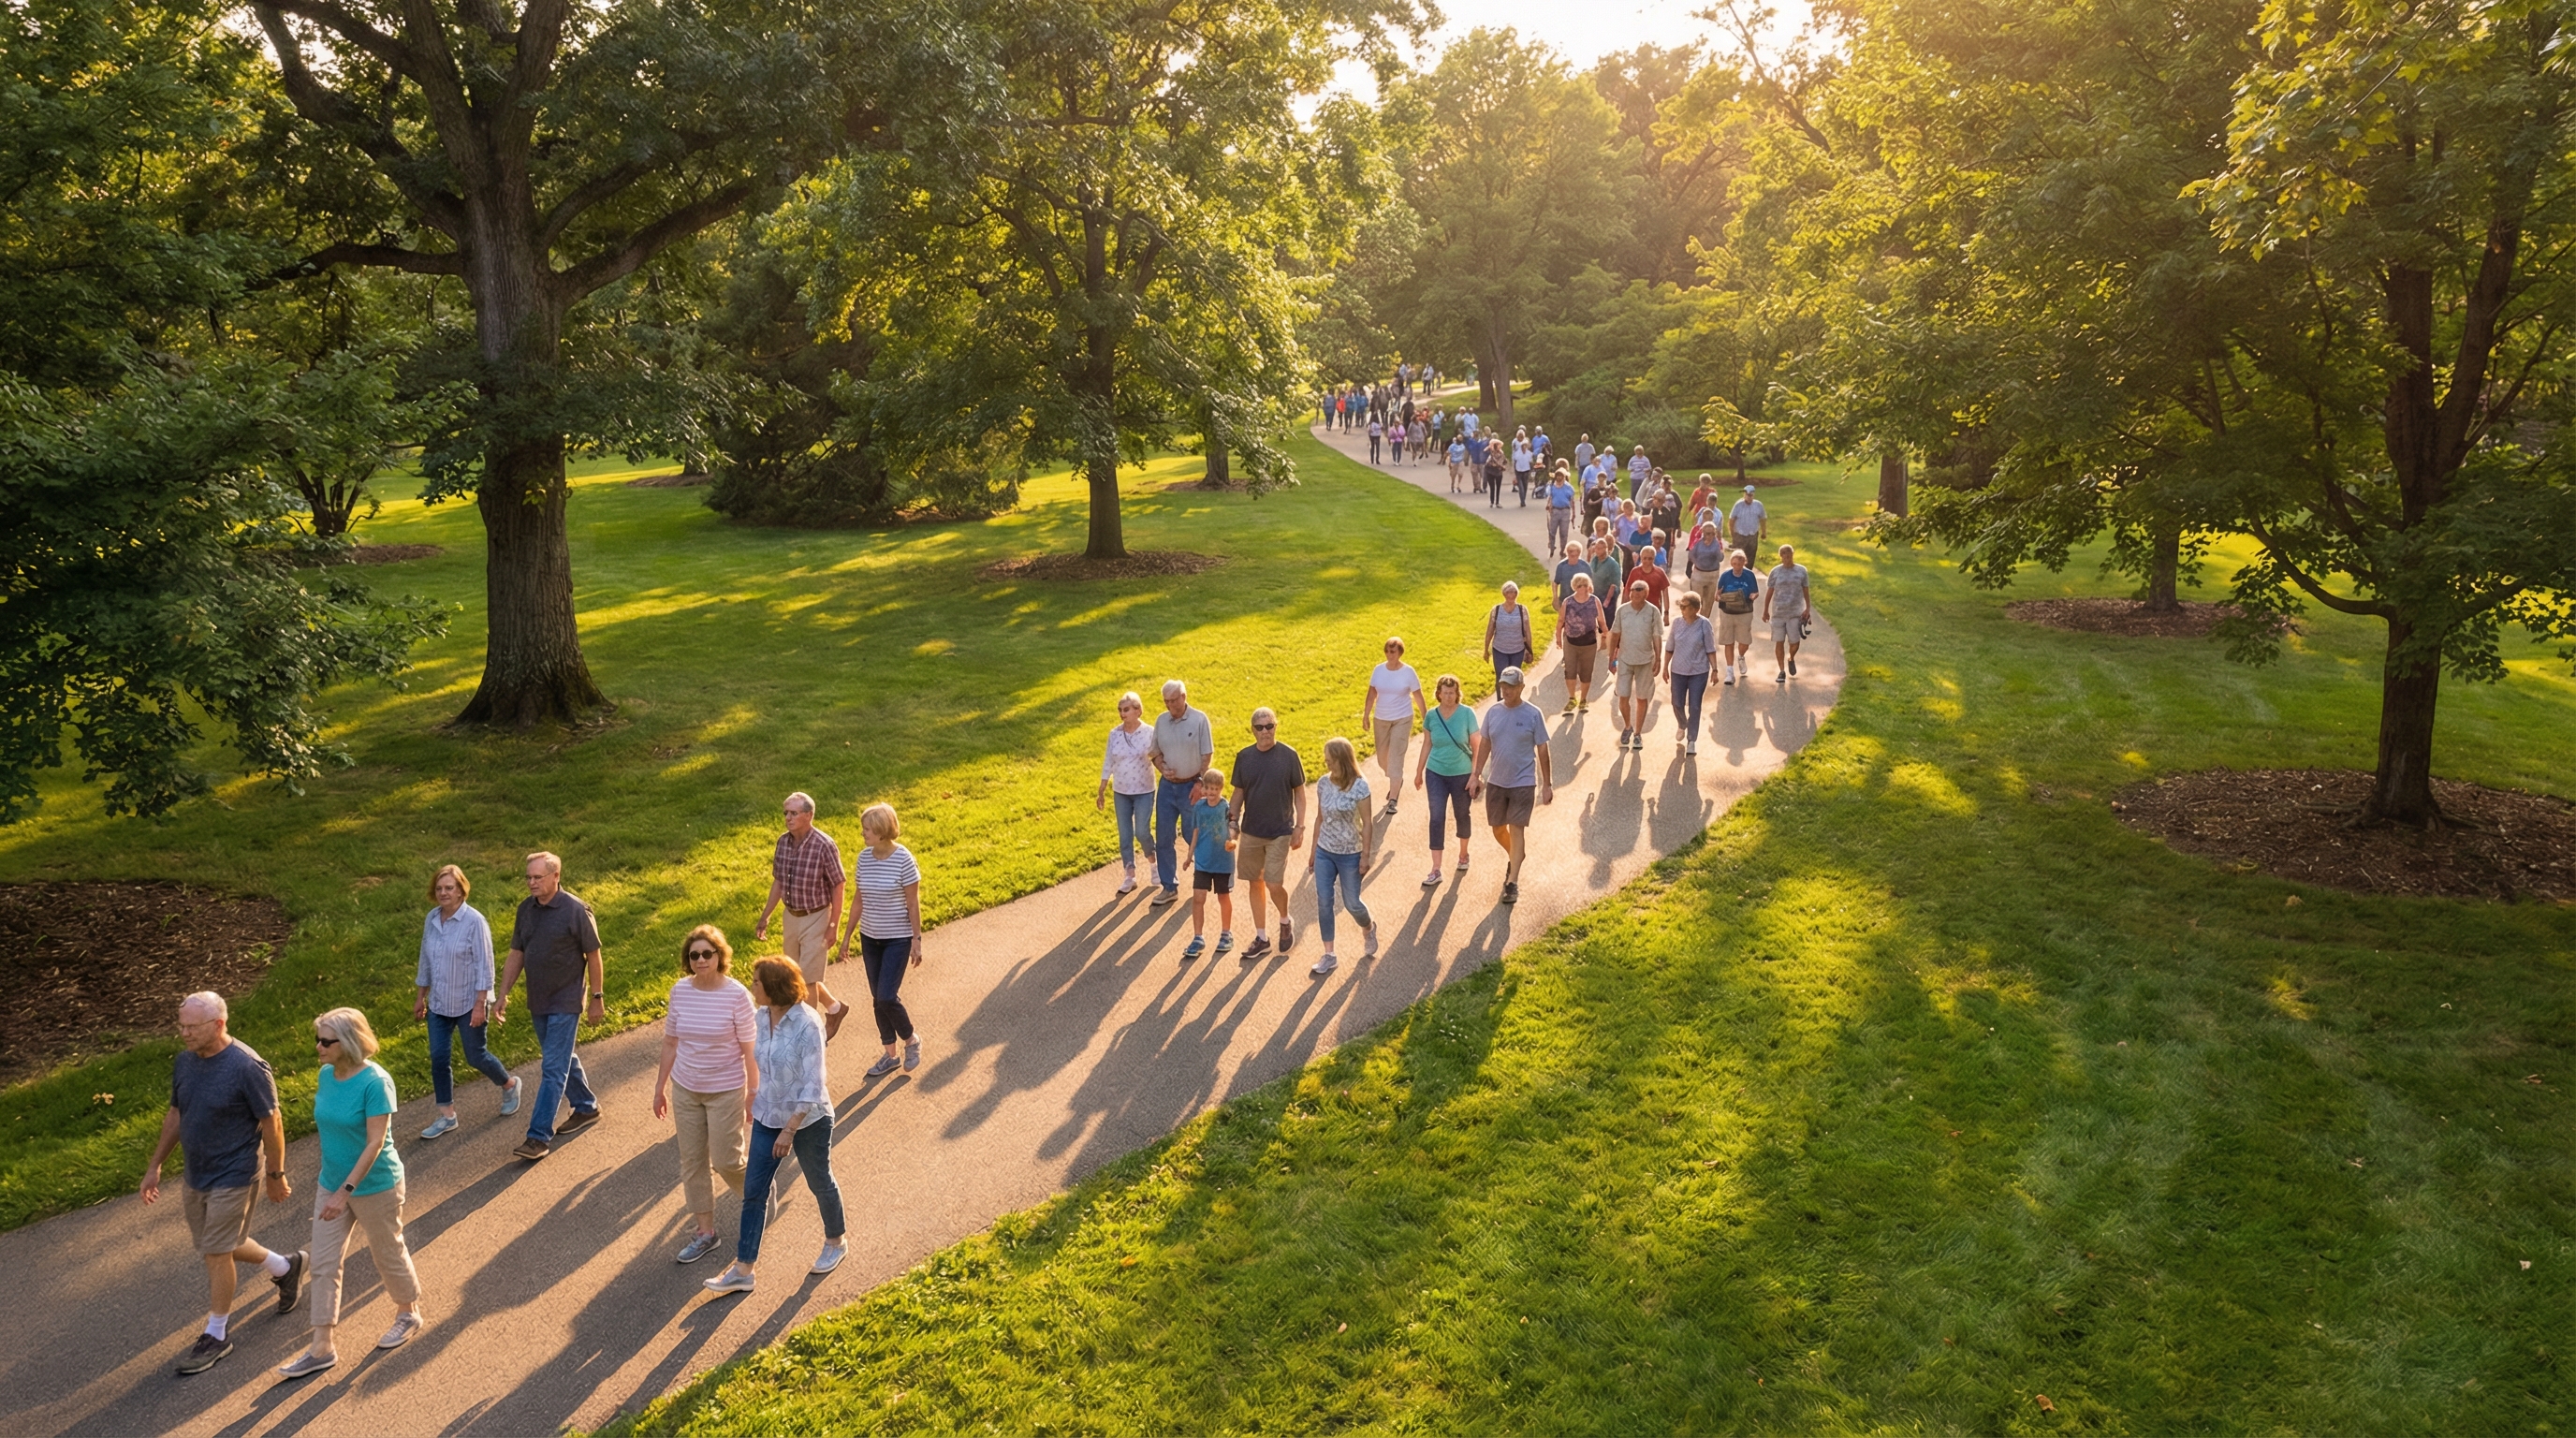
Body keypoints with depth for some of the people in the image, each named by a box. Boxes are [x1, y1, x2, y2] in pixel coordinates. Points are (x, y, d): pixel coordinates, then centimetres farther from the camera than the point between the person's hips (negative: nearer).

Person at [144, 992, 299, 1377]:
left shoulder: (247, 1067, -24)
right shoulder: (184, 1061, -2)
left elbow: (271, 1124, -16)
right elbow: (175, 1114, 12)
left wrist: (276, 1176, -10)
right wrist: (155, 1166, 14)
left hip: (233, 1178, -8)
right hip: (194, 1173, 8)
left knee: (216, 1253, 1)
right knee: (216, 1244, 20)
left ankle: (217, 1335, 19)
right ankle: (285, 1267, 42)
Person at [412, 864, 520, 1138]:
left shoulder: (474, 921, -18)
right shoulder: (431, 919, 0)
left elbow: (484, 966, -17)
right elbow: (425, 961, 11)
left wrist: (480, 1004, -18)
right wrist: (420, 997, 14)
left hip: (468, 1003, -5)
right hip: (439, 1003, 5)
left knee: (475, 1056, 6)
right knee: (439, 1058, 5)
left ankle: (509, 1084, 34)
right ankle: (447, 1115, 17)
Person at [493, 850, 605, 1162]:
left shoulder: (576, 911, -16)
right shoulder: (526, 909, 2)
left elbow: (594, 956, -9)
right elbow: (516, 955, 9)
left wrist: (597, 998, -7)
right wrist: (502, 995, 6)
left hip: (565, 1003, -6)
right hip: (537, 1002, 7)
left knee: (553, 1068, -7)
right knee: (564, 1058, 19)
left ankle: (539, 1137, -6)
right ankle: (586, 1107, 37)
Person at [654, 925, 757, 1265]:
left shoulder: (736, 995, -17)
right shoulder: (680, 991, -5)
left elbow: (749, 1049, -11)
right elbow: (670, 1042, 6)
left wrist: (754, 1095, -9)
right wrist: (660, 1087, 10)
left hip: (725, 1091, -4)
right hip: (685, 1089, 4)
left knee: (726, 1160, 1)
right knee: (692, 1161, 10)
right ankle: (705, 1232, 23)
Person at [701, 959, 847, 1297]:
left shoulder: (807, 1025, -26)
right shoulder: (761, 1017, -5)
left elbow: (813, 1085, -24)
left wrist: (789, 1130, -23)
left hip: (808, 1120, -6)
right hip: (768, 1117, 6)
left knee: (819, 1183, 15)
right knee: (754, 1191, 6)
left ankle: (835, 1242, 40)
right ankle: (744, 1269, 14)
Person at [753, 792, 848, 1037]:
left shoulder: (824, 846, -21)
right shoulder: (783, 842, -2)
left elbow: (838, 887, -14)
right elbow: (778, 882, 10)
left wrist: (834, 925, -14)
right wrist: (765, 916, 11)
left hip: (816, 917, -7)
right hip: (791, 915, 7)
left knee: (807, 979, -2)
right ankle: (834, 1008, 39)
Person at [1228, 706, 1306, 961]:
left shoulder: (1288, 756, -9)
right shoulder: (1244, 756, -1)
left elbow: (1299, 793, -2)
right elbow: (1238, 793, 8)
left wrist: (1300, 827, -6)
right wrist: (1232, 822, -1)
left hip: (1280, 832, -3)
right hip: (1251, 832, 3)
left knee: (1274, 885, -7)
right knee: (1256, 883, 10)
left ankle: (1285, 922, 23)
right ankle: (1261, 938, 23)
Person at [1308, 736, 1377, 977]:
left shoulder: (1359, 786, -16)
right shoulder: (1323, 783, -2)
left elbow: (1367, 824, -12)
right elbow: (1320, 819, 7)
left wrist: (1365, 857, -12)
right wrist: (1314, 850, 10)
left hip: (1349, 855, -4)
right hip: (1325, 853, 4)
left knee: (1351, 903, 8)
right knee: (1323, 903, 3)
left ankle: (1369, 929, 41)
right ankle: (1329, 956, 12)